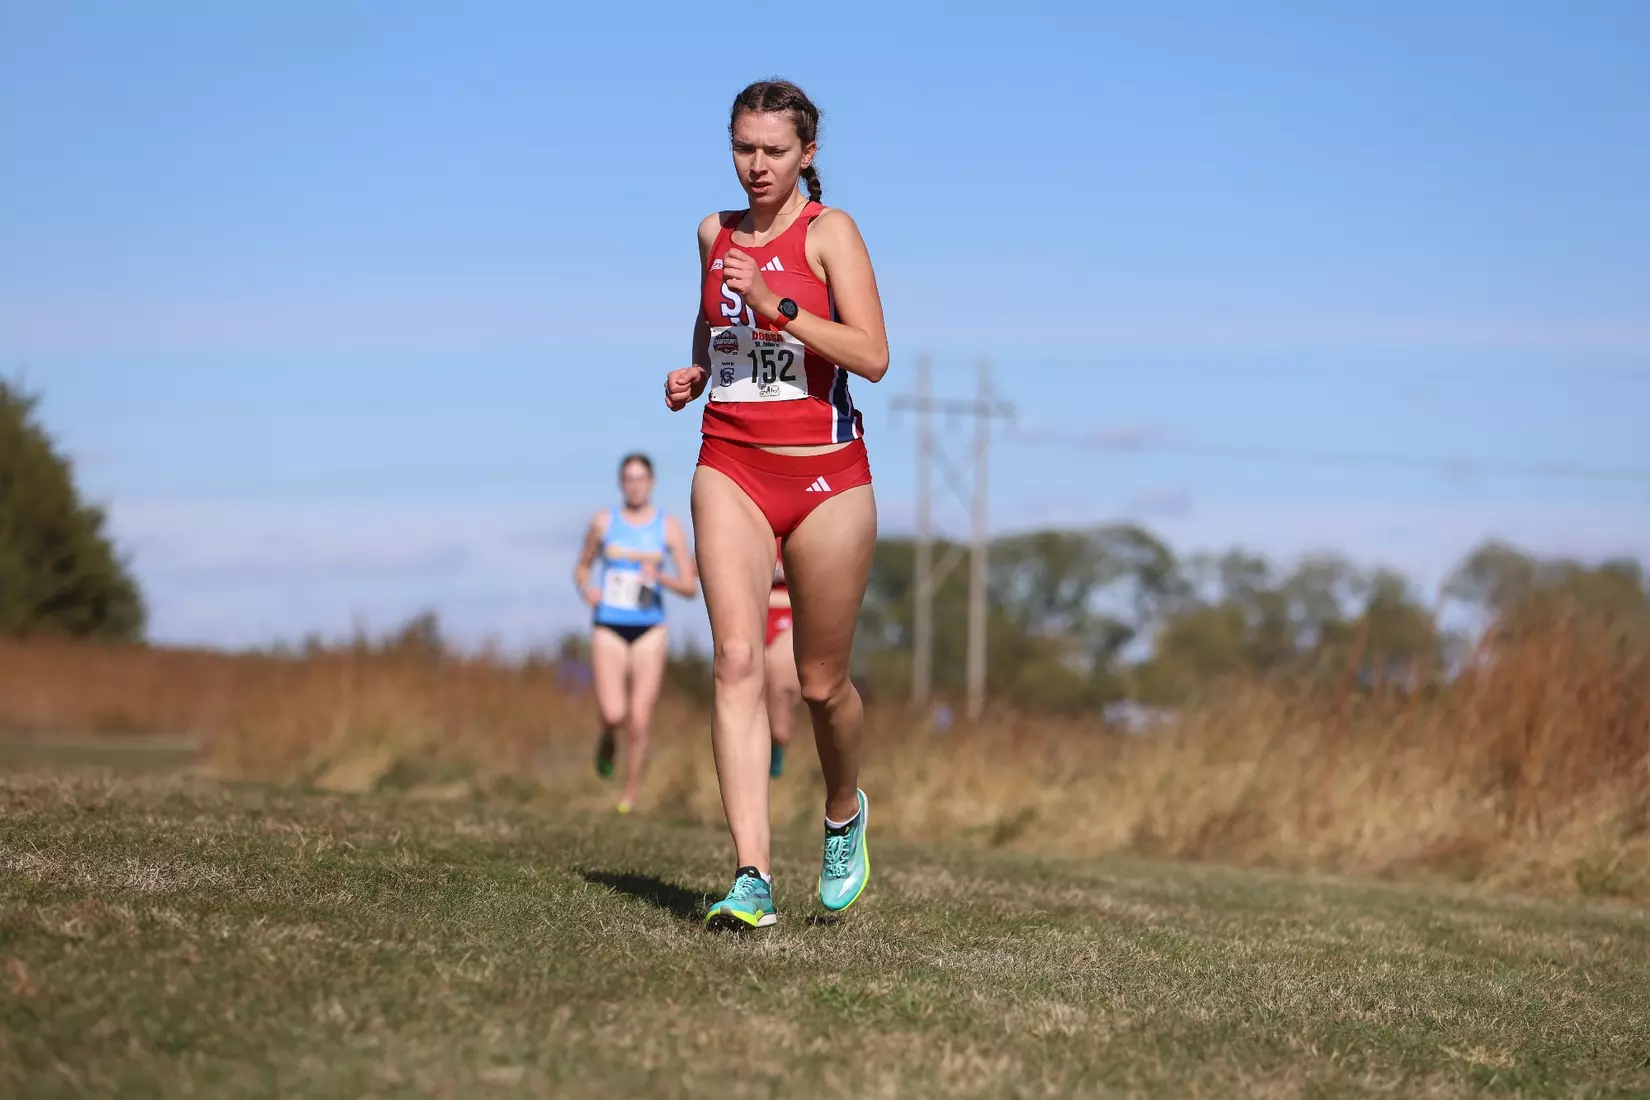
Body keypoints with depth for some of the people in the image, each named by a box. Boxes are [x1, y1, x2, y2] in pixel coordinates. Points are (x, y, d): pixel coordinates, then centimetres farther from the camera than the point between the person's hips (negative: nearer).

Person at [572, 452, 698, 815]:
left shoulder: (669, 527, 2)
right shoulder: (603, 521, 4)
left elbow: (691, 587, 0)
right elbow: (581, 568, 16)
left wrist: (660, 578, -19)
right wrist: (585, 588, -6)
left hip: (649, 630, 0)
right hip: (608, 628, 0)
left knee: (639, 722, -4)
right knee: (613, 713, -17)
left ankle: (630, 795, 13)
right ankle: (608, 736, 20)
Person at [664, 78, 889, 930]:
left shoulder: (829, 231, -4)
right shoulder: (714, 233, 11)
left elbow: (872, 356, -14)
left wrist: (777, 307, -22)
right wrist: (694, 373, 9)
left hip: (825, 474, -3)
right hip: (731, 467, 3)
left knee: (821, 682, 7)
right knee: (736, 659, -15)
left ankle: (845, 817, 38)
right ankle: (751, 877, -20)